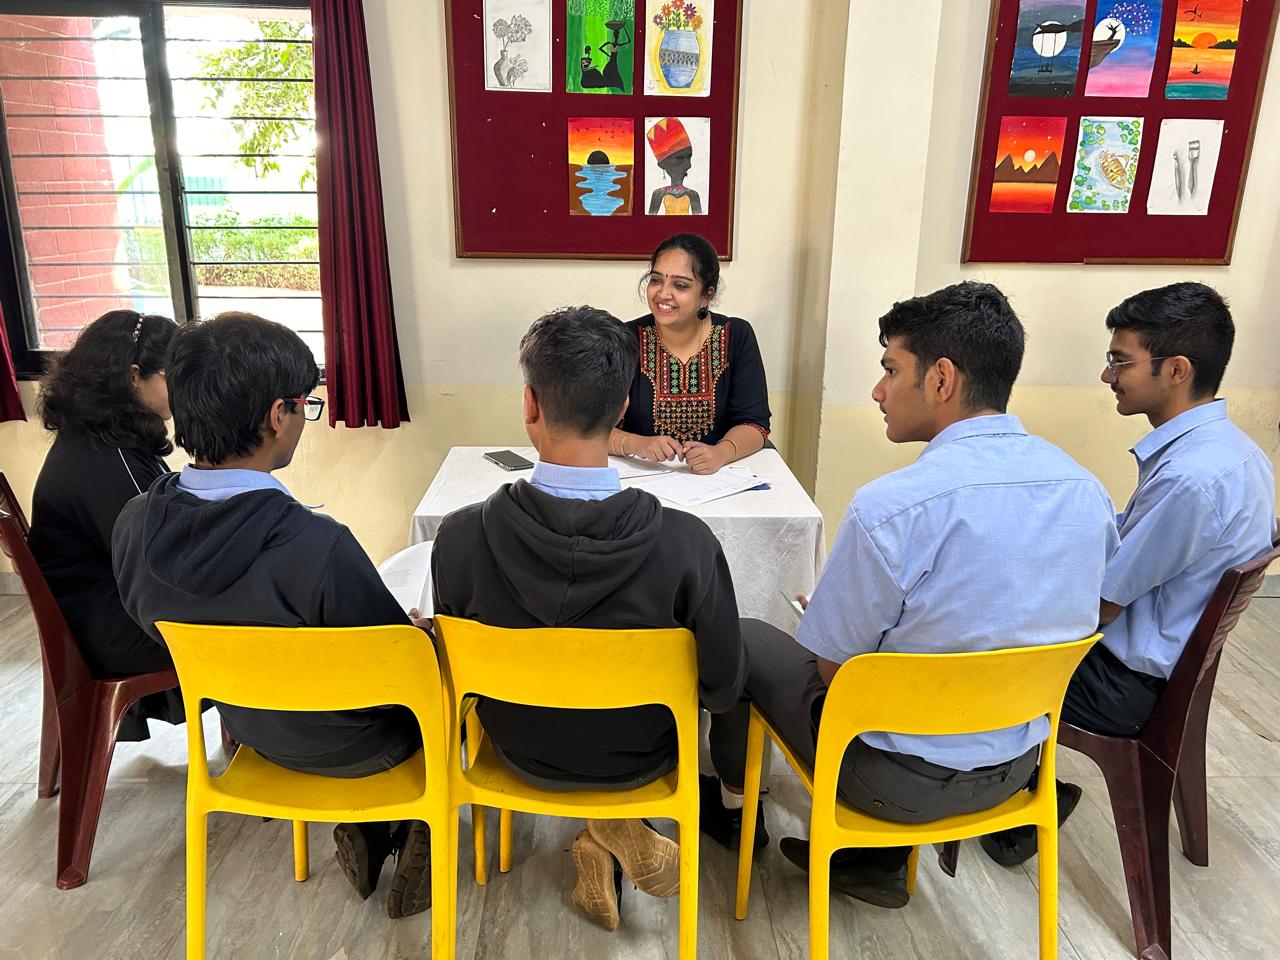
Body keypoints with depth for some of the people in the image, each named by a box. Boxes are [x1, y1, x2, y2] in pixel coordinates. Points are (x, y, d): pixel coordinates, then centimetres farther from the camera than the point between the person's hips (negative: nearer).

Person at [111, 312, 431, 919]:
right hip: (347, 745, -5)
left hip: (246, 724, 6)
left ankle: (360, 827, 31)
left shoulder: (133, 525, -18)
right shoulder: (318, 547, -38)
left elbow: (151, 624, 2)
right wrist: (425, 636, -2)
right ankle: (417, 838, 30)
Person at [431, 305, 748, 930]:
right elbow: (723, 689, -17)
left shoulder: (460, 536, -27)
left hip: (521, 753, 1)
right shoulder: (686, 543, -31)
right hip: (637, 760, 0)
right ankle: (613, 833, 32)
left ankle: (603, 838, 31)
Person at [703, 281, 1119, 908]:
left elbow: (834, 664, -17)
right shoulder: (1086, 489, -7)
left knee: (742, 639, 13)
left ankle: (736, 804, 40)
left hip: (903, 780, -6)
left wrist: (831, 616, 6)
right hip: (1018, 764, 6)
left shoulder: (890, 507, -28)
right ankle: (877, 861, 35)